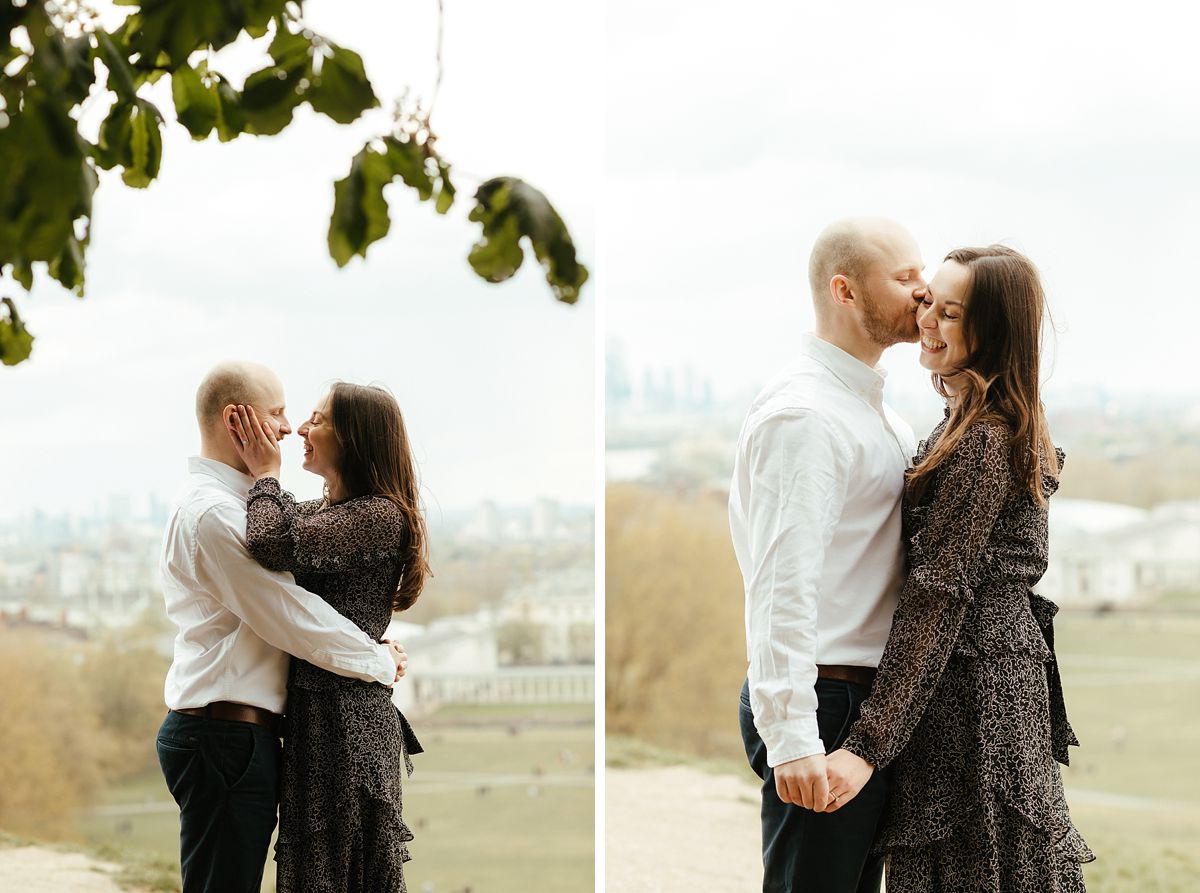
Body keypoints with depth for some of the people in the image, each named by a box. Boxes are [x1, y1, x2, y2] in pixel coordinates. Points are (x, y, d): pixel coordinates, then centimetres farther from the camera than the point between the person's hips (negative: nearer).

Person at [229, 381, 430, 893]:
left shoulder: (381, 517, -15)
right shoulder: (317, 513, 17)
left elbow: (271, 543, -24)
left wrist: (266, 474, -8)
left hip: (346, 718, -9)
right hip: (312, 714, 9)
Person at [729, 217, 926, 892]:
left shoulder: (874, 408, 16)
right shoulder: (804, 414, -16)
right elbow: (782, 583, -23)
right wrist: (792, 735, -27)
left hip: (871, 702, 10)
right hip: (827, 702, -10)